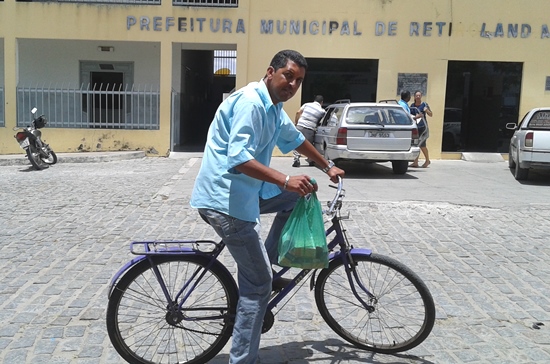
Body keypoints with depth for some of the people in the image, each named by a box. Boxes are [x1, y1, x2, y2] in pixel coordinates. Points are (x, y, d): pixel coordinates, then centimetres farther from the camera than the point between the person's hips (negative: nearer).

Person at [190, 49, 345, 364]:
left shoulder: (274, 109, 13)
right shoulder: (250, 102, -18)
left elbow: (295, 139, 29)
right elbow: (238, 158, -29)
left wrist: (327, 166, 37)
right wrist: (285, 180, -36)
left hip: (244, 192, 10)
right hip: (225, 199, -10)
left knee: (300, 195, 17)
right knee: (258, 283, -6)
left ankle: (269, 263, 18)